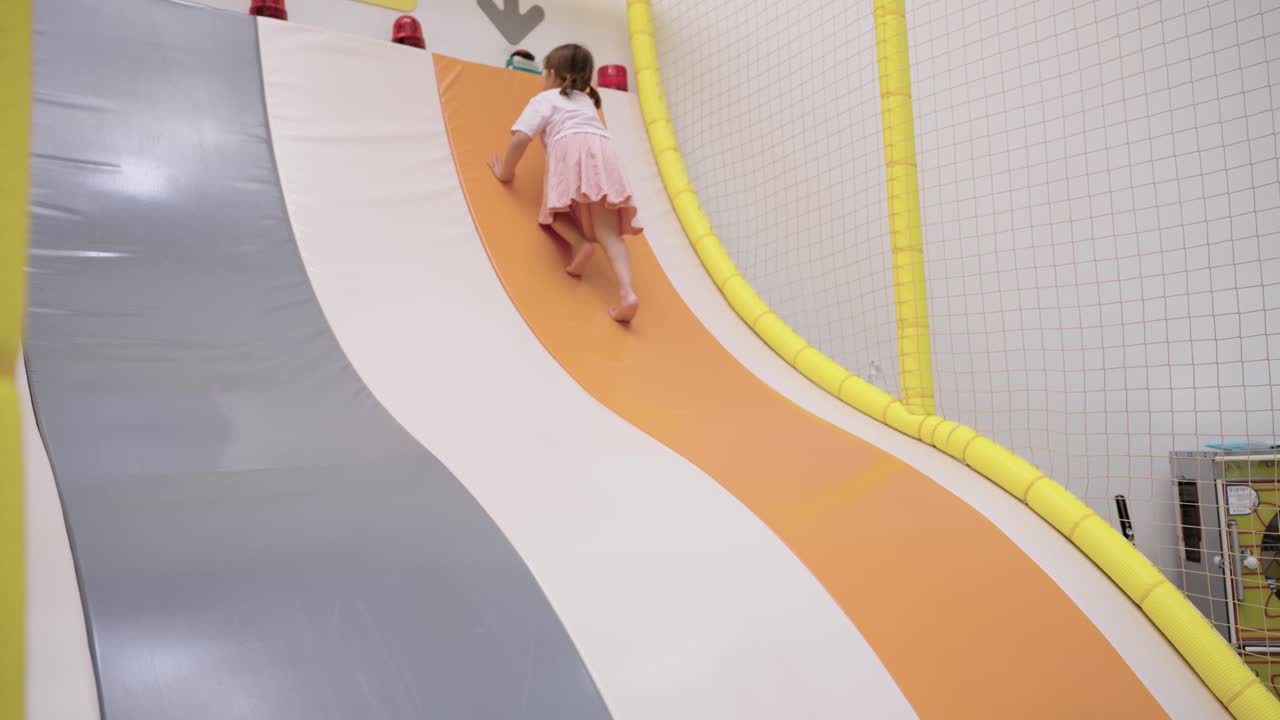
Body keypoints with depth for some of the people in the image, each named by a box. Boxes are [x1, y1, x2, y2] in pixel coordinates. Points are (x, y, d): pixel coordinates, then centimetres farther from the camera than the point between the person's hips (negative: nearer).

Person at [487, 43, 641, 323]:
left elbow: (520, 139, 10)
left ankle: (579, 242, -16)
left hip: (571, 147, -4)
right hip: (605, 150, 4)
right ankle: (627, 293, -29)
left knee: (554, 211, 17)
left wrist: (505, 172, 23)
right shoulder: (586, 102, 40)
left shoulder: (544, 99, 23)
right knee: (609, 234, -6)